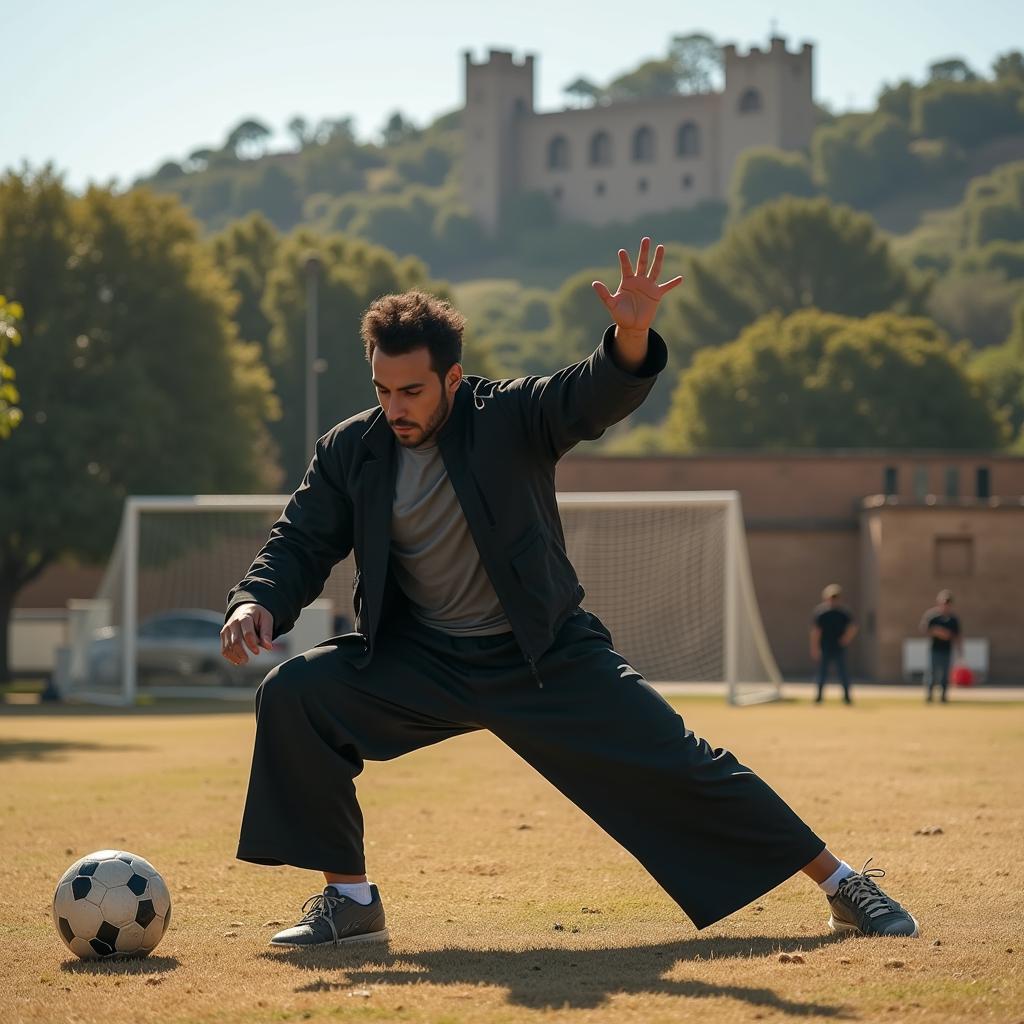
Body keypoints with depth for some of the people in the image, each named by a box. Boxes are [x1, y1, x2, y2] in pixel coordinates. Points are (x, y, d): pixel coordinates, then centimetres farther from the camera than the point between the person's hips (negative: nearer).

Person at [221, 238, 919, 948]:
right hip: (420, 663, 3)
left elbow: (596, 395, -30)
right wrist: (257, 603, -25)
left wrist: (632, 339, -53)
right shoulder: (350, 452, -5)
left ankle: (844, 885, 8)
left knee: (679, 767, -7)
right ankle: (349, 901, -7)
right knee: (293, 695, -19)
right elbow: (300, 545, -3)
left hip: (544, 656, -3)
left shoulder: (511, 416, -13)